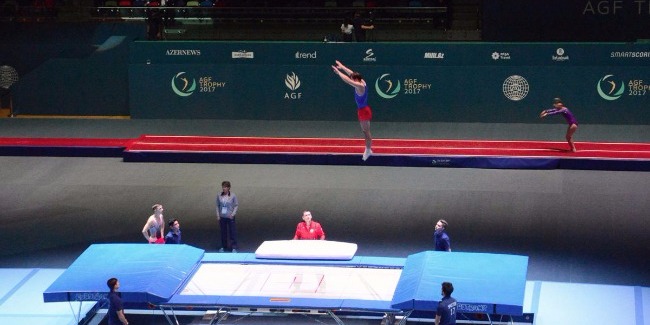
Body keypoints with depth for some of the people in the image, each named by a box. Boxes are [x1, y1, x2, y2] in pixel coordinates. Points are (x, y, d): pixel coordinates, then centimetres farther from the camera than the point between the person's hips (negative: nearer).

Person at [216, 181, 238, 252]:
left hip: (230, 217, -3)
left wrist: (233, 214, -10)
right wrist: (218, 215, 2)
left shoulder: (233, 196, -7)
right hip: (222, 217, 3)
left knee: (232, 232, -1)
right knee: (223, 232, 10)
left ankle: (234, 247, 5)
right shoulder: (219, 196, 0)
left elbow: (236, 205, -2)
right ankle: (223, 246, 23)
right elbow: (218, 206, 8)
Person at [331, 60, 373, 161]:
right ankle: (368, 149, 27)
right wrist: (342, 67, 17)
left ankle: (368, 150, 10)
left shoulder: (359, 86, -24)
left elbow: (347, 80, -28)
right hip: (363, 109, 10)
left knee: (366, 131, 1)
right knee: (365, 131, 18)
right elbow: (351, 73, 13)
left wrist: (338, 72, -22)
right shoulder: (362, 82, 2)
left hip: (364, 111, -10)